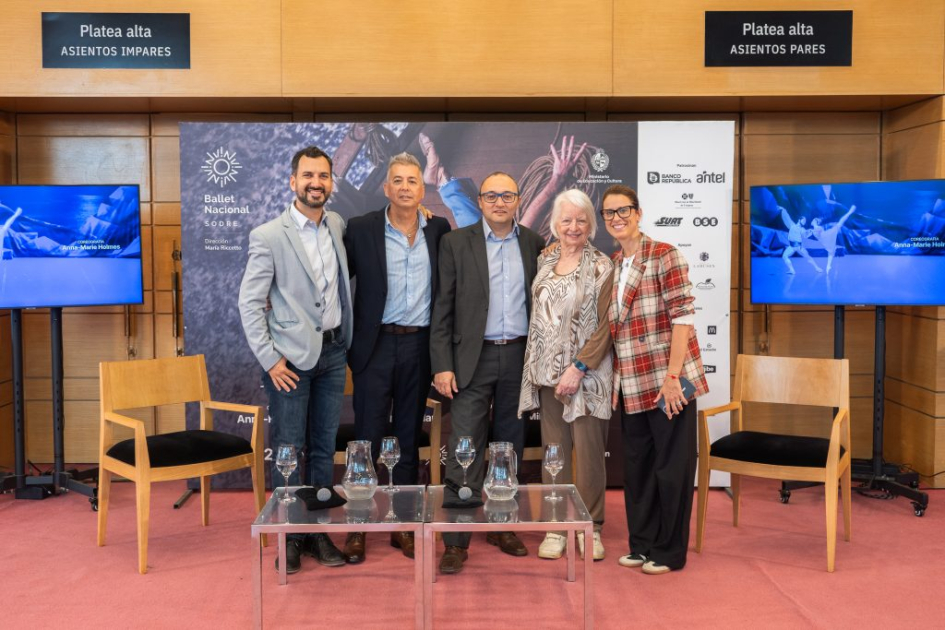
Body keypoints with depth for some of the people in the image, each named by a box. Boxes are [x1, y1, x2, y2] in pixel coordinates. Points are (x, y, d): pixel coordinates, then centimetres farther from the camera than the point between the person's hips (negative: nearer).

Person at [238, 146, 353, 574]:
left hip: (333, 351, 5)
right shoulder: (268, 236, -9)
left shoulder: (338, 226, 6)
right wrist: (269, 359, -13)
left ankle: (318, 530, 23)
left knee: (324, 447, 11)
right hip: (292, 356, -5)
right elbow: (249, 303, -9)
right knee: (288, 449, 2)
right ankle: (289, 535, 16)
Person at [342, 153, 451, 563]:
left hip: (420, 345, 2)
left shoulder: (439, 230, 4)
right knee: (367, 439, 1)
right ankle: (358, 527, 12)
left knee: (410, 439, 10)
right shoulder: (360, 230, -2)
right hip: (376, 345, -2)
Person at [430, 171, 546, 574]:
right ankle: (456, 541, 2)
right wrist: (442, 365, -8)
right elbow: (443, 307, -2)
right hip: (474, 358, -3)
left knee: (510, 447, 12)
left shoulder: (534, 244, 7)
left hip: (520, 356, 3)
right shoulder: (456, 242, 0)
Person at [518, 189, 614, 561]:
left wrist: (579, 367, -15)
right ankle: (555, 527, 15)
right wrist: (537, 367, 6)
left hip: (587, 373, -4)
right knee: (553, 450, 6)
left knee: (589, 451, 0)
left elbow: (606, 325, -9)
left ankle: (591, 526, 14)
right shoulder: (544, 262, 10)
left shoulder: (601, 267, -4)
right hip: (547, 373, 4)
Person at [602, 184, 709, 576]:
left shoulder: (664, 256, -9)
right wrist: (614, 380, 10)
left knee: (671, 466, 5)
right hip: (631, 385, 7)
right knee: (637, 465, 15)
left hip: (668, 381, -6)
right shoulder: (610, 266, 11)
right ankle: (641, 544, 29)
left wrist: (672, 376, -19)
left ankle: (669, 551, 19)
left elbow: (683, 317, -14)